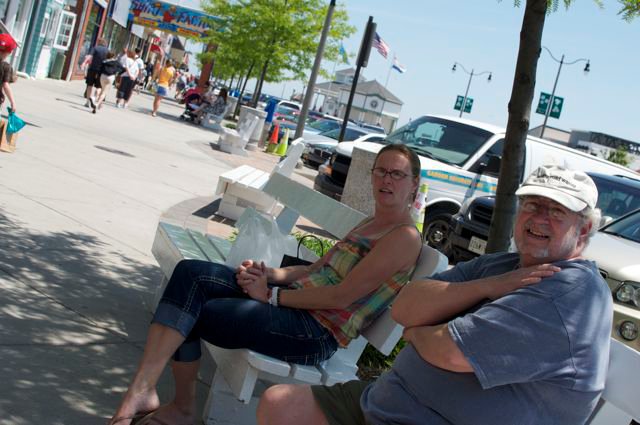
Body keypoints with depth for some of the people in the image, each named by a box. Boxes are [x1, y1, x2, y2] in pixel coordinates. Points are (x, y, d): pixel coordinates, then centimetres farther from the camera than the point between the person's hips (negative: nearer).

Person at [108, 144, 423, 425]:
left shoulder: (404, 237, -10)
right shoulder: (370, 224, 19)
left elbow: (341, 297, -17)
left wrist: (272, 296, -12)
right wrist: (268, 273, 1)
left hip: (320, 332, -9)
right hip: (298, 301, 9)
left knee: (187, 312, -10)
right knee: (190, 274, -10)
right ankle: (142, 389, -10)